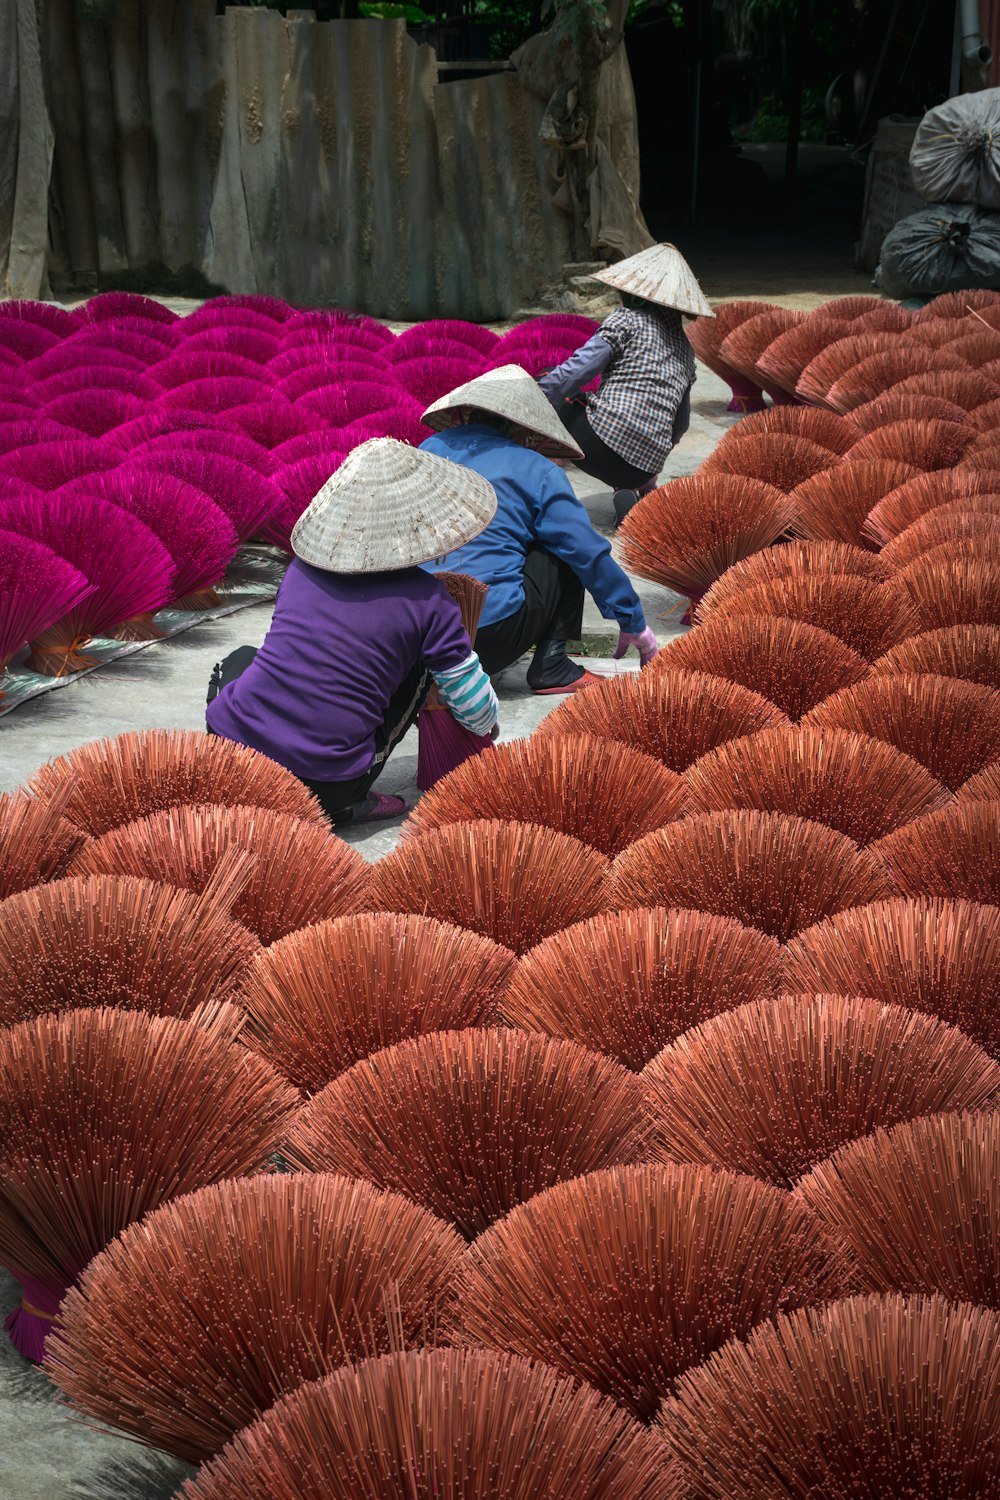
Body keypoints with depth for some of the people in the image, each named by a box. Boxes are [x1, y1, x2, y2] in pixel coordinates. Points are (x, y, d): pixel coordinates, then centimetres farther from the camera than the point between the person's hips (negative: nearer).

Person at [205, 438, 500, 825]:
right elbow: (476, 707, 4)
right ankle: (345, 804, 7)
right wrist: (486, 725, 31)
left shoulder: (302, 567, 9)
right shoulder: (426, 600, -4)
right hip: (326, 787, -3)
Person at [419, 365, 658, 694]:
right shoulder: (536, 471, 1)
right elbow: (591, 554, 1)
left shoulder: (429, 450, 14)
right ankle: (551, 666, 6)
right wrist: (635, 625, 12)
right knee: (566, 554, 14)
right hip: (490, 634, -5)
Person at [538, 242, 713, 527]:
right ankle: (637, 491, 9)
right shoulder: (684, 347, 23)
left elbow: (576, 372, -8)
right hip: (646, 466, 6)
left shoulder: (627, 319, 3)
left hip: (602, 441, -6)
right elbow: (681, 422, 26)